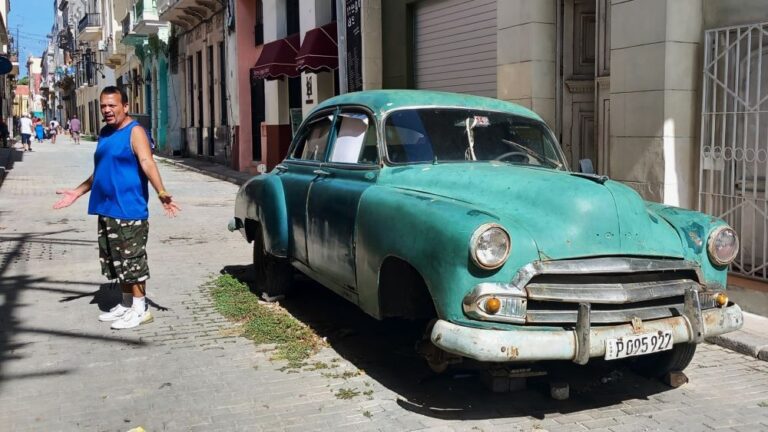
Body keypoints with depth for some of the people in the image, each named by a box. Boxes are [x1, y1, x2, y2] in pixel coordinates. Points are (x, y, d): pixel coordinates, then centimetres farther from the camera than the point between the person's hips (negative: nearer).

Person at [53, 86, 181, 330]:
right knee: (115, 260, 15)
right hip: (106, 209, 9)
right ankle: (126, 304, 27)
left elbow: (147, 163, -26)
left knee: (132, 259, -3)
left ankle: (140, 309, 7)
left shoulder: (134, 132, -11)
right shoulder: (104, 133, 13)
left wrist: (161, 193, -40)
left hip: (129, 210, -9)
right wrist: (78, 192, 26)